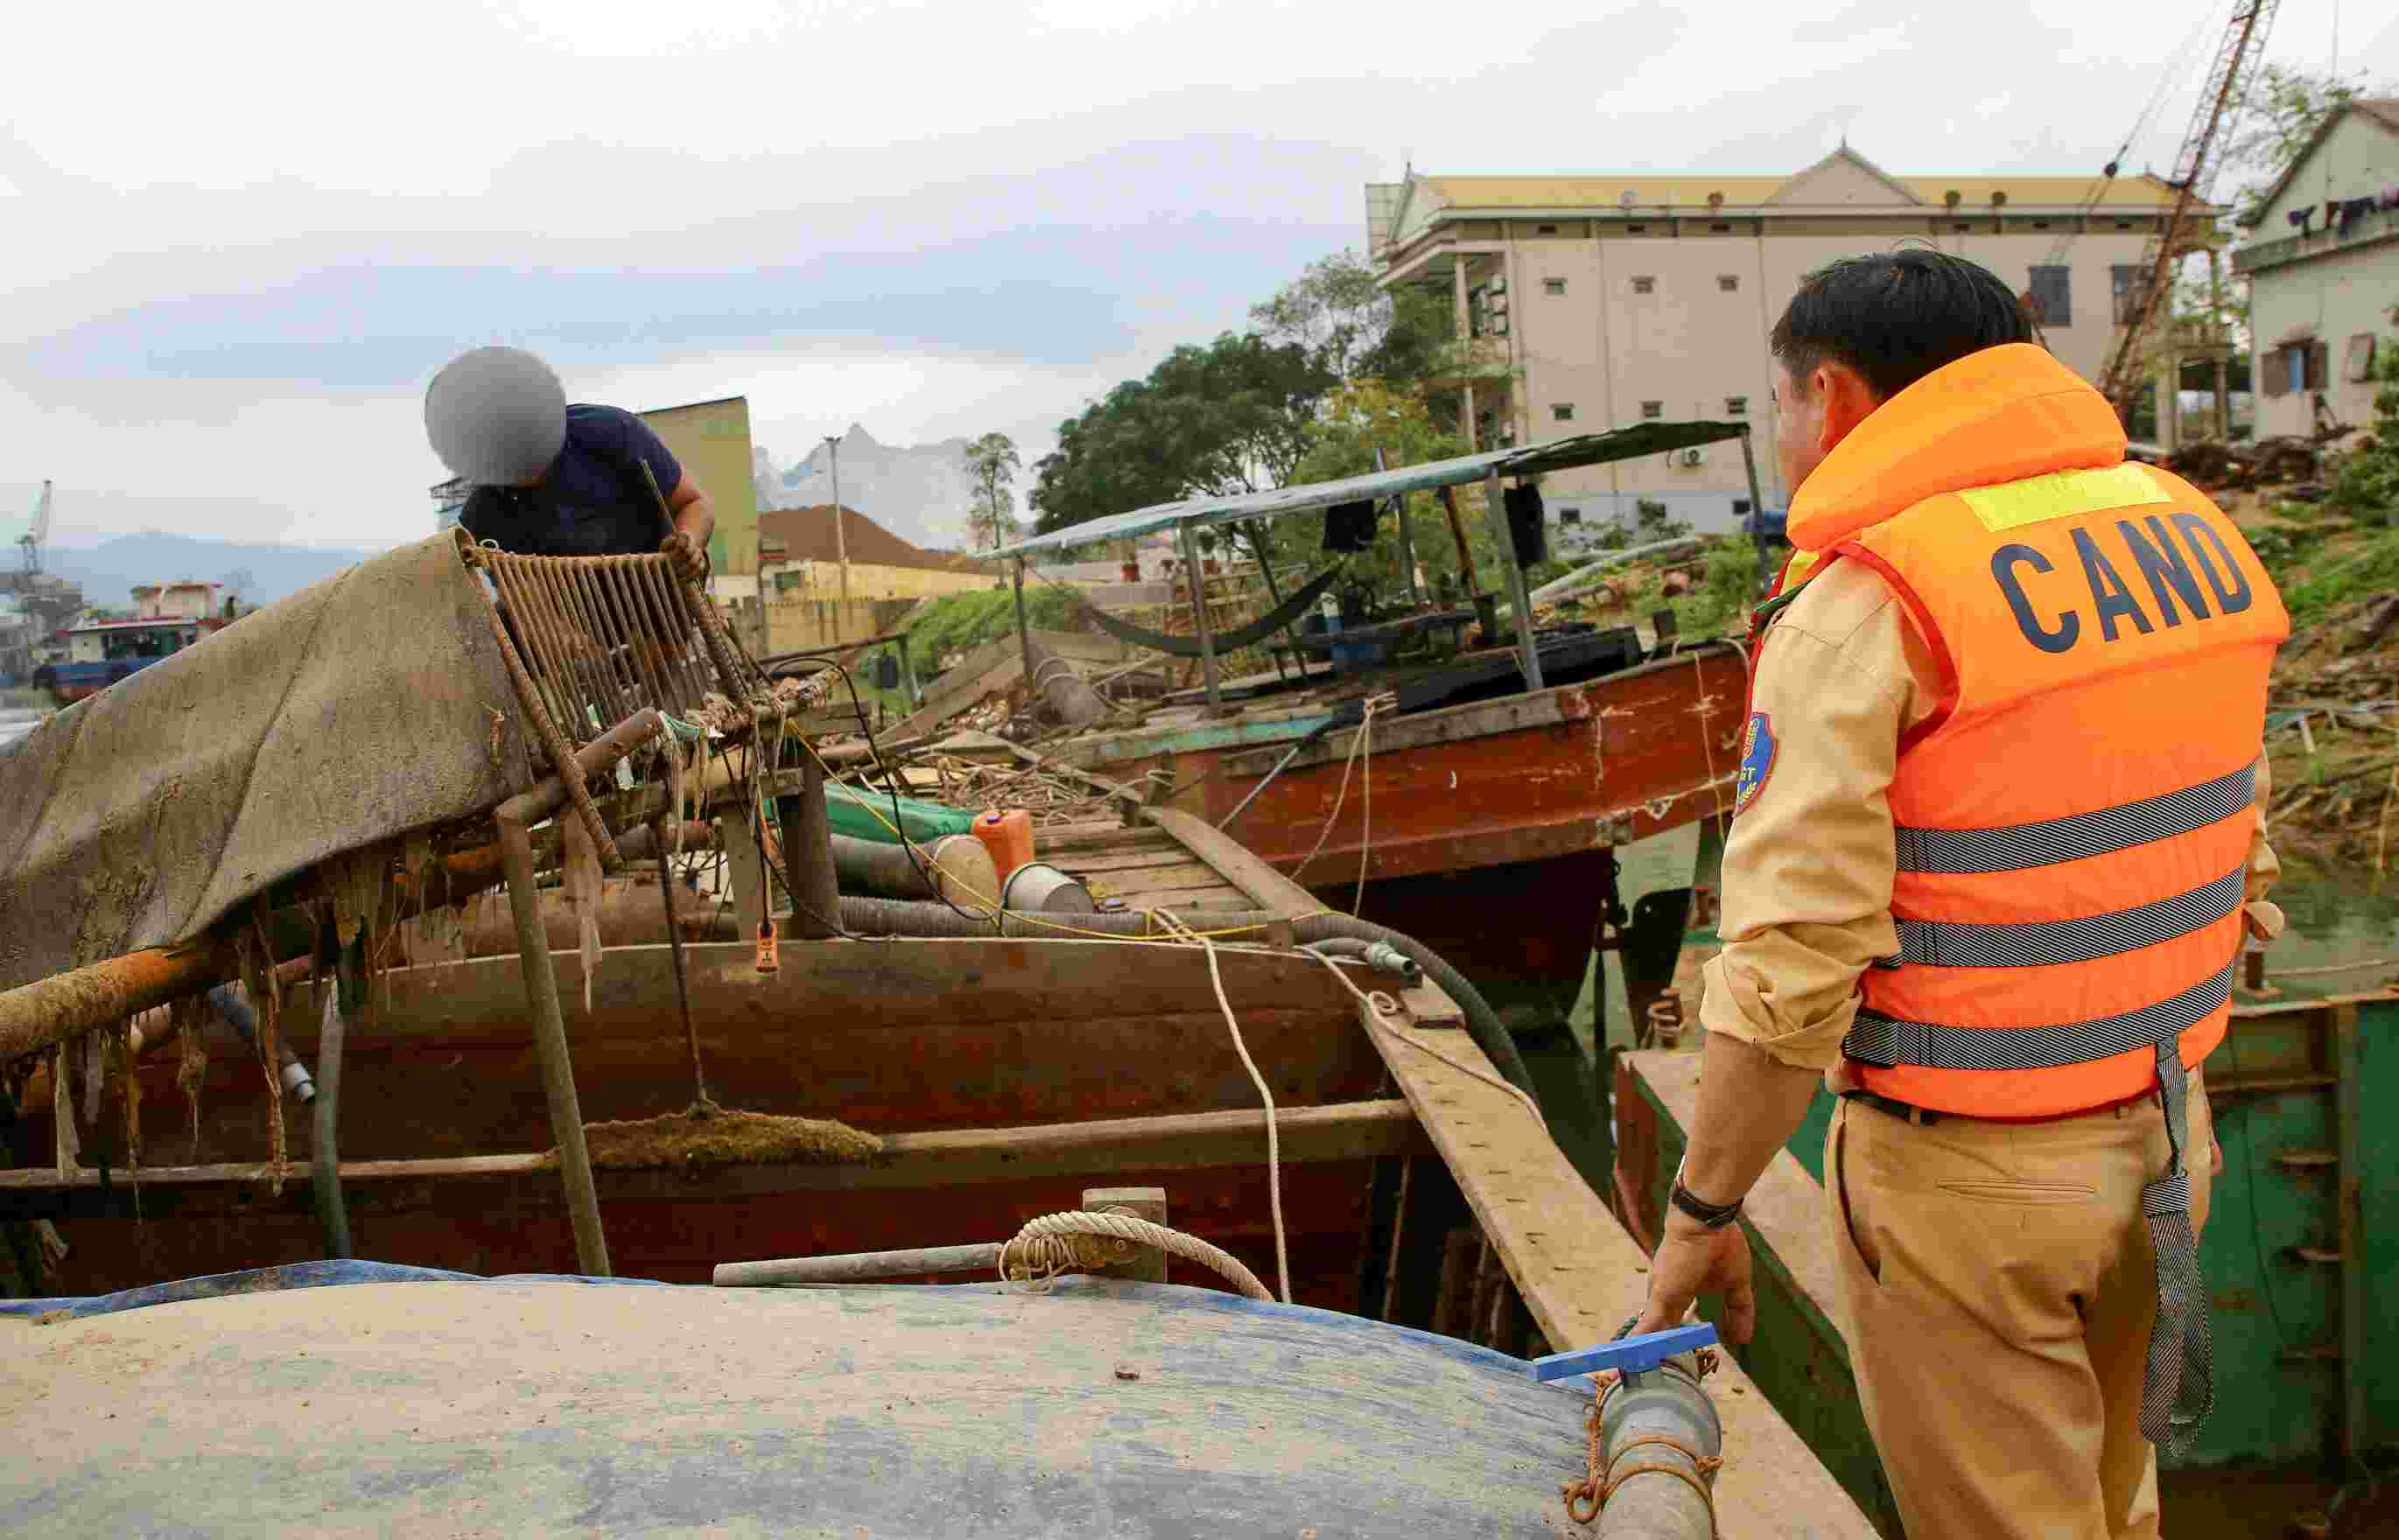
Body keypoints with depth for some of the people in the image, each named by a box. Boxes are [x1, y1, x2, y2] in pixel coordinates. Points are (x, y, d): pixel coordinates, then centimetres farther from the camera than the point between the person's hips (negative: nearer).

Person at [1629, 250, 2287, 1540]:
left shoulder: (1858, 606, -20)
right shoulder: (2182, 529, 3)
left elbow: (1791, 963, -23)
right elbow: (2238, 859, 10)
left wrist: (1701, 1210, -12)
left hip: (1962, 1177, -7)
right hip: (2156, 1135, 7)